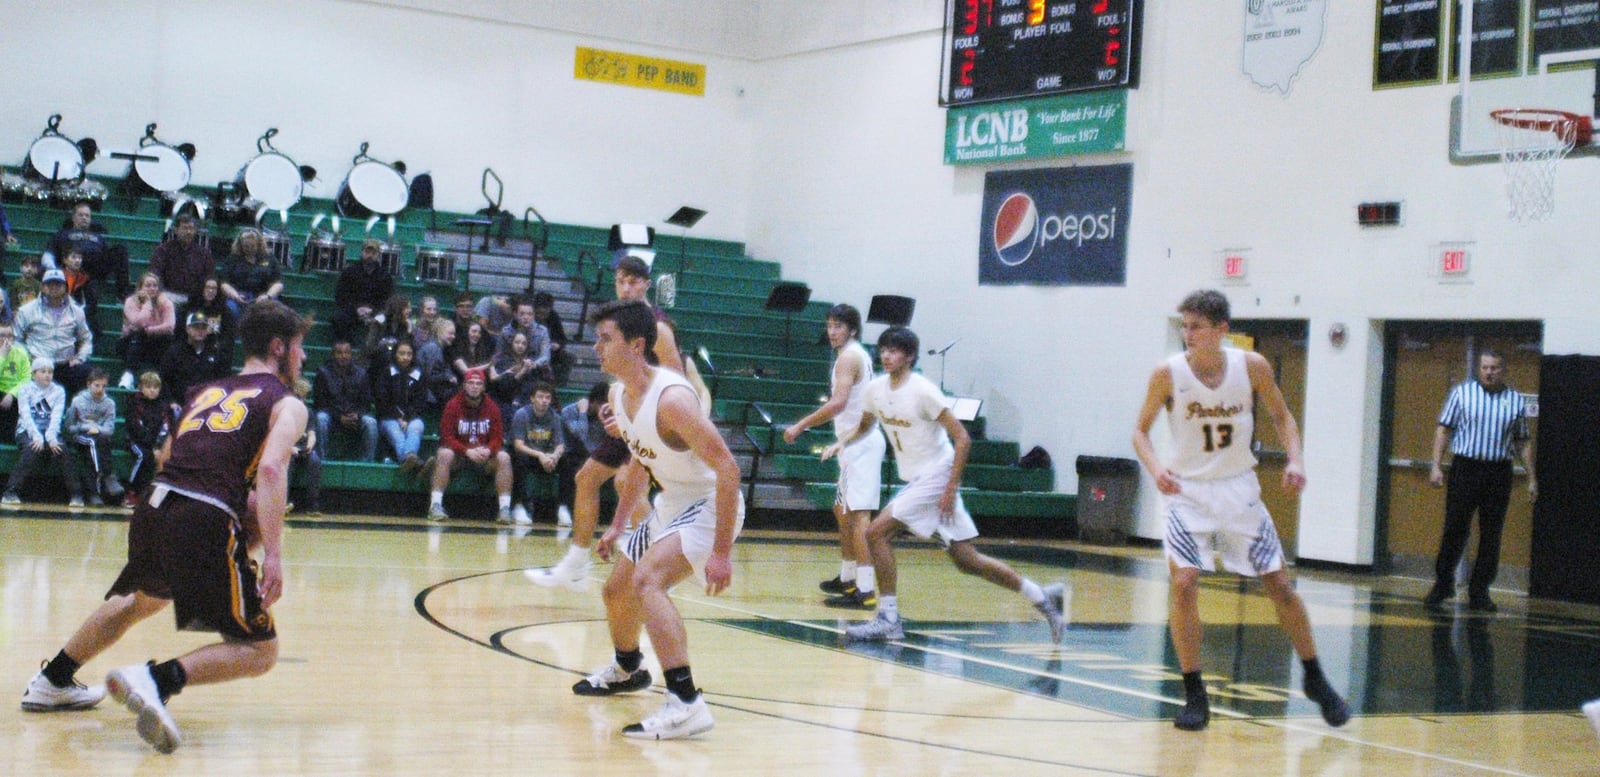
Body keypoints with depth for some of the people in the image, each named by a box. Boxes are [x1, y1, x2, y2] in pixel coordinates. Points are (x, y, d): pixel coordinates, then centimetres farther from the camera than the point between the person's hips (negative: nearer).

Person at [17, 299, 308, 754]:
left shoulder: (207, 393, 26)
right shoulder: (287, 405, 6)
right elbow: (271, 470, -13)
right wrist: (272, 554, -18)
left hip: (153, 508, 7)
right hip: (206, 523, -7)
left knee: (140, 600, 38)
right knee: (259, 651, 2)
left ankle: (51, 682, 44)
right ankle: (158, 680, -20)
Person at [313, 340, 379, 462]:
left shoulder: (360, 373, 7)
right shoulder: (324, 372, 0)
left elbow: (366, 401, 8)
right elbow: (319, 402, -3)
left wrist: (357, 414, -16)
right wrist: (339, 417, -17)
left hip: (355, 416, 1)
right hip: (332, 414, -1)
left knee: (370, 422, -28)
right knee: (321, 418, -34)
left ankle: (368, 460, -26)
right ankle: (321, 459, -32)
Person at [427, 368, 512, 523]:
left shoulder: (491, 407, -1)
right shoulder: (453, 405, -8)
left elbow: (497, 437, -3)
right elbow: (446, 436, -13)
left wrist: (488, 450, -26)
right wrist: (467, 451, -28)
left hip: (485, 453, 2)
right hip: (459, 451, -2)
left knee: (504, 457, -24)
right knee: (444, 454, -33)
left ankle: (505, 508, -26)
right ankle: (435, 505, -34)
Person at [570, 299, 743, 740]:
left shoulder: (671, 398, -30)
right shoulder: (619, 394, 0)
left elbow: (727, 468, -31)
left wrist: (721, 552, -33)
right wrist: (618, 525, 21)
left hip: (709, 506, -10)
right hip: (670, 505, 10)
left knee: (647, 579, -32)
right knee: (617, 591, 23)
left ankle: (686, 704, -34)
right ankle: (627, 670, 54)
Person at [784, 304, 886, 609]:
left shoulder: (849, 356, -12)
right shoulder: (857, 355, 18)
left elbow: (838, 403, -26)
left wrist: (801, 426, -24)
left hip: (859, 443, -11)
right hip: (856, 443, 11)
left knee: (858, 515, -16)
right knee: (842, 511, 21)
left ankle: (865, 590, -22)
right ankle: (848, 578, 32)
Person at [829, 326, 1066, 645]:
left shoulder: (922, 391, -17)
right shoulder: (876, 388, 4)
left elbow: (962, 438, -17)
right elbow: (865, 426, 23)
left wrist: (951, 489, -20)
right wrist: (842, 442, 3)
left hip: (936, 477, -8)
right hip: (916, 480, 8)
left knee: (877, 532, -14)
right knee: (966, 560, 10)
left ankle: (888, 619, -7)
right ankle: (1042, 597, 20)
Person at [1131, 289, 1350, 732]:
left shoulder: (1252, 367, -9)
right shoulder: (1168, 374, -13)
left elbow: (1281, 416, 6)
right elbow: (1141, 430, -3)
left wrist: (1294, 460, -11)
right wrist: (1155, 467, -22)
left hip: (1239, 489, 2)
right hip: (1188, 492, -1)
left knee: (1280, 585, 6)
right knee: (1184, 584, -16)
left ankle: (1315, 680, 24)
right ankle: (1195, 695, -4)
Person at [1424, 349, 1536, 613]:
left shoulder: (1516, 401, 8)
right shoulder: (1461, 393, 3)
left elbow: (1523, 442, 13)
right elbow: (1444, 429, 3)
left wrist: (1531, 477, 9)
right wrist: (1437, 465, -4)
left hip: (1499, 473, 2)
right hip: (1465, 469, -2)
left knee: (1491, 536, 3)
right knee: (1455, 530, -2)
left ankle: (1479, 592, 11)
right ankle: (1443, 584, 12)